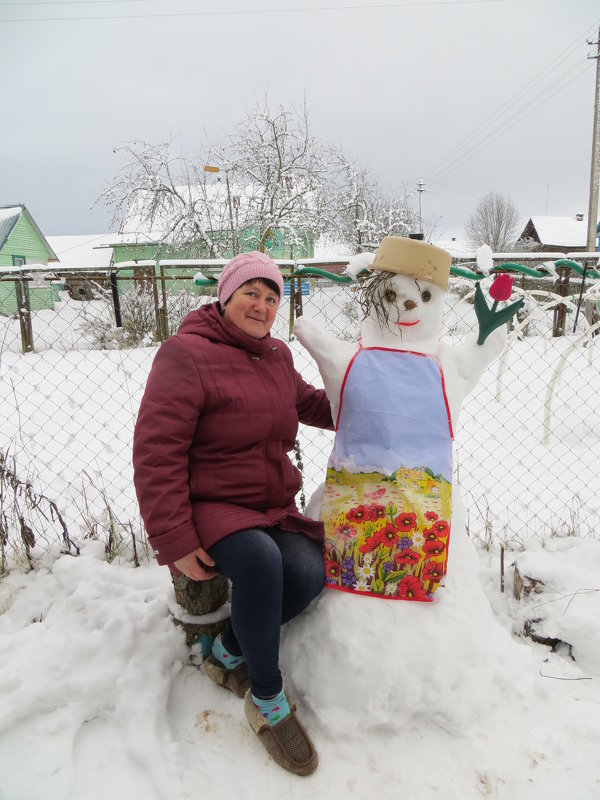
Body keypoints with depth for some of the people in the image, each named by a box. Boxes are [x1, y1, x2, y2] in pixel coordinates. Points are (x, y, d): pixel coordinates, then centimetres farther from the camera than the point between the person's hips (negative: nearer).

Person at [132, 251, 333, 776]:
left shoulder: (277, 357, 11)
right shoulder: (186, 353, -12)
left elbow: (308, 402, 31)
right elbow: (156, 453, -17)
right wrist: (175, 542, -21)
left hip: (274, 507, 7)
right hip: (209, 508, -6)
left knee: (310, 572, -21)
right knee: (260, 559, -35)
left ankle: (228, 654, 7)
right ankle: (267, 698, -9)